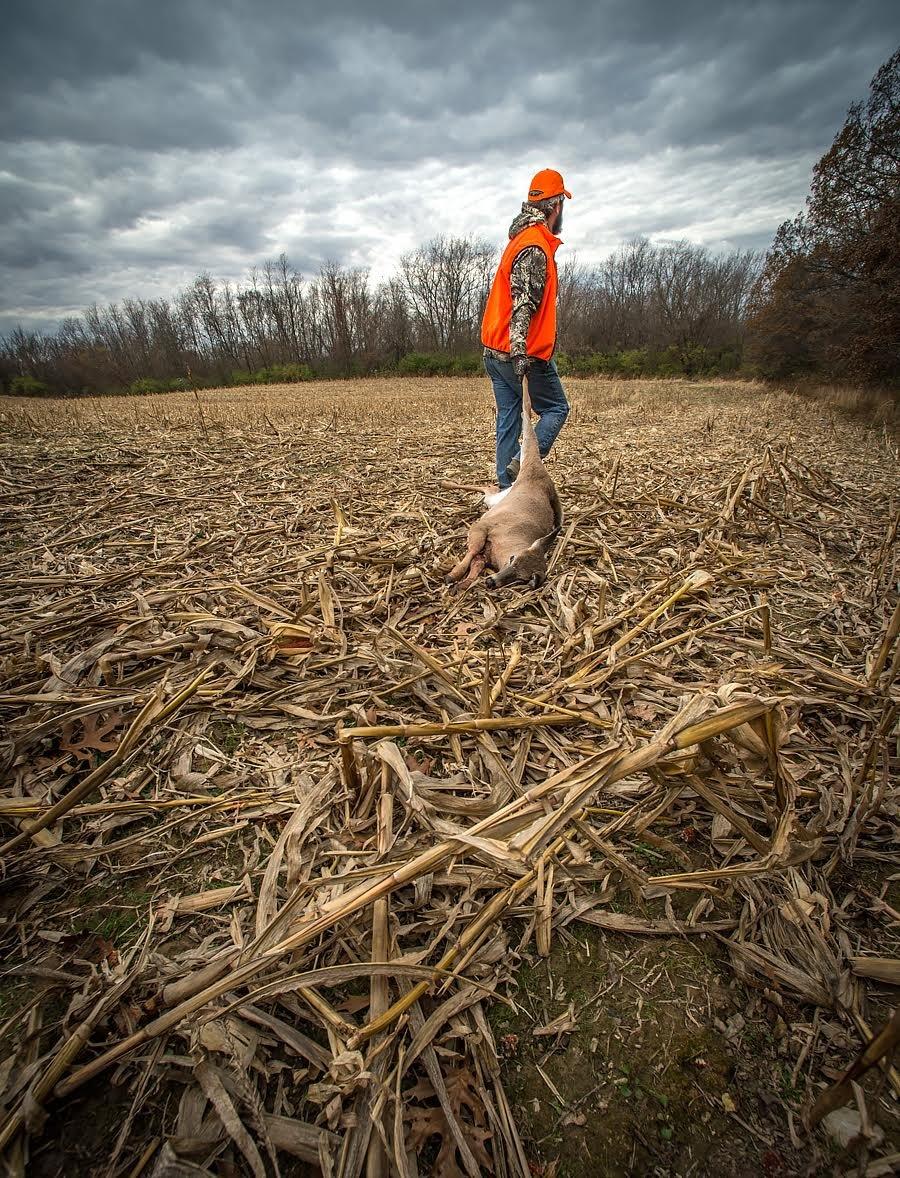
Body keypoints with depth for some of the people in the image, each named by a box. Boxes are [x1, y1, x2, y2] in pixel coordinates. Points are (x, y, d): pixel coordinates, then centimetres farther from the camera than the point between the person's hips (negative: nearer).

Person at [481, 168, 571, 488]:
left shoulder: (523, 239, 21)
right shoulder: (535, 246, -12)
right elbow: (523, 302, -25)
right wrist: (519, 350, -34)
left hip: (495, 350, 9)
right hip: (526, 352, -9)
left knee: (509, 417, 8)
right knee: (556, 408, 3)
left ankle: (507, 487, 9)